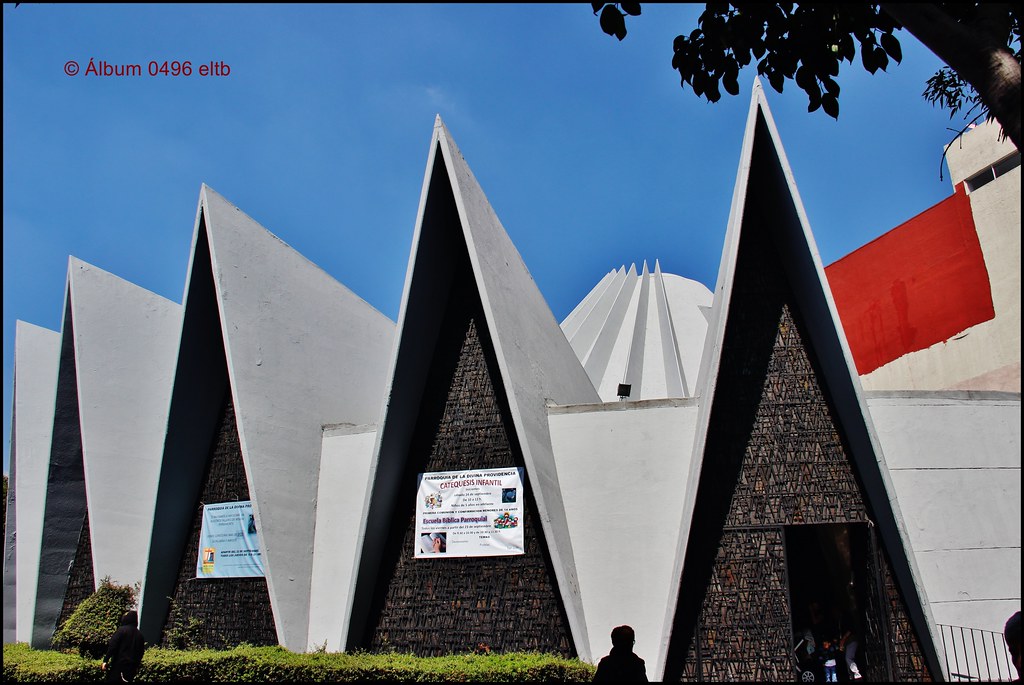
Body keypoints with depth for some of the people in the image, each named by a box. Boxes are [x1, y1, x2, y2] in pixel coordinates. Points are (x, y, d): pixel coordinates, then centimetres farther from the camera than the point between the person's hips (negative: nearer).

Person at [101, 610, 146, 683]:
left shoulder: (122, 630, -4)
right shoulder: (140, 635, 13)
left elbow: (112, 646, -12)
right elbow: (140, 653, 14)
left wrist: (105, 660, -11)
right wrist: (136, 666, 21)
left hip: (119, 664, -5)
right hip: (131, 666, 5)